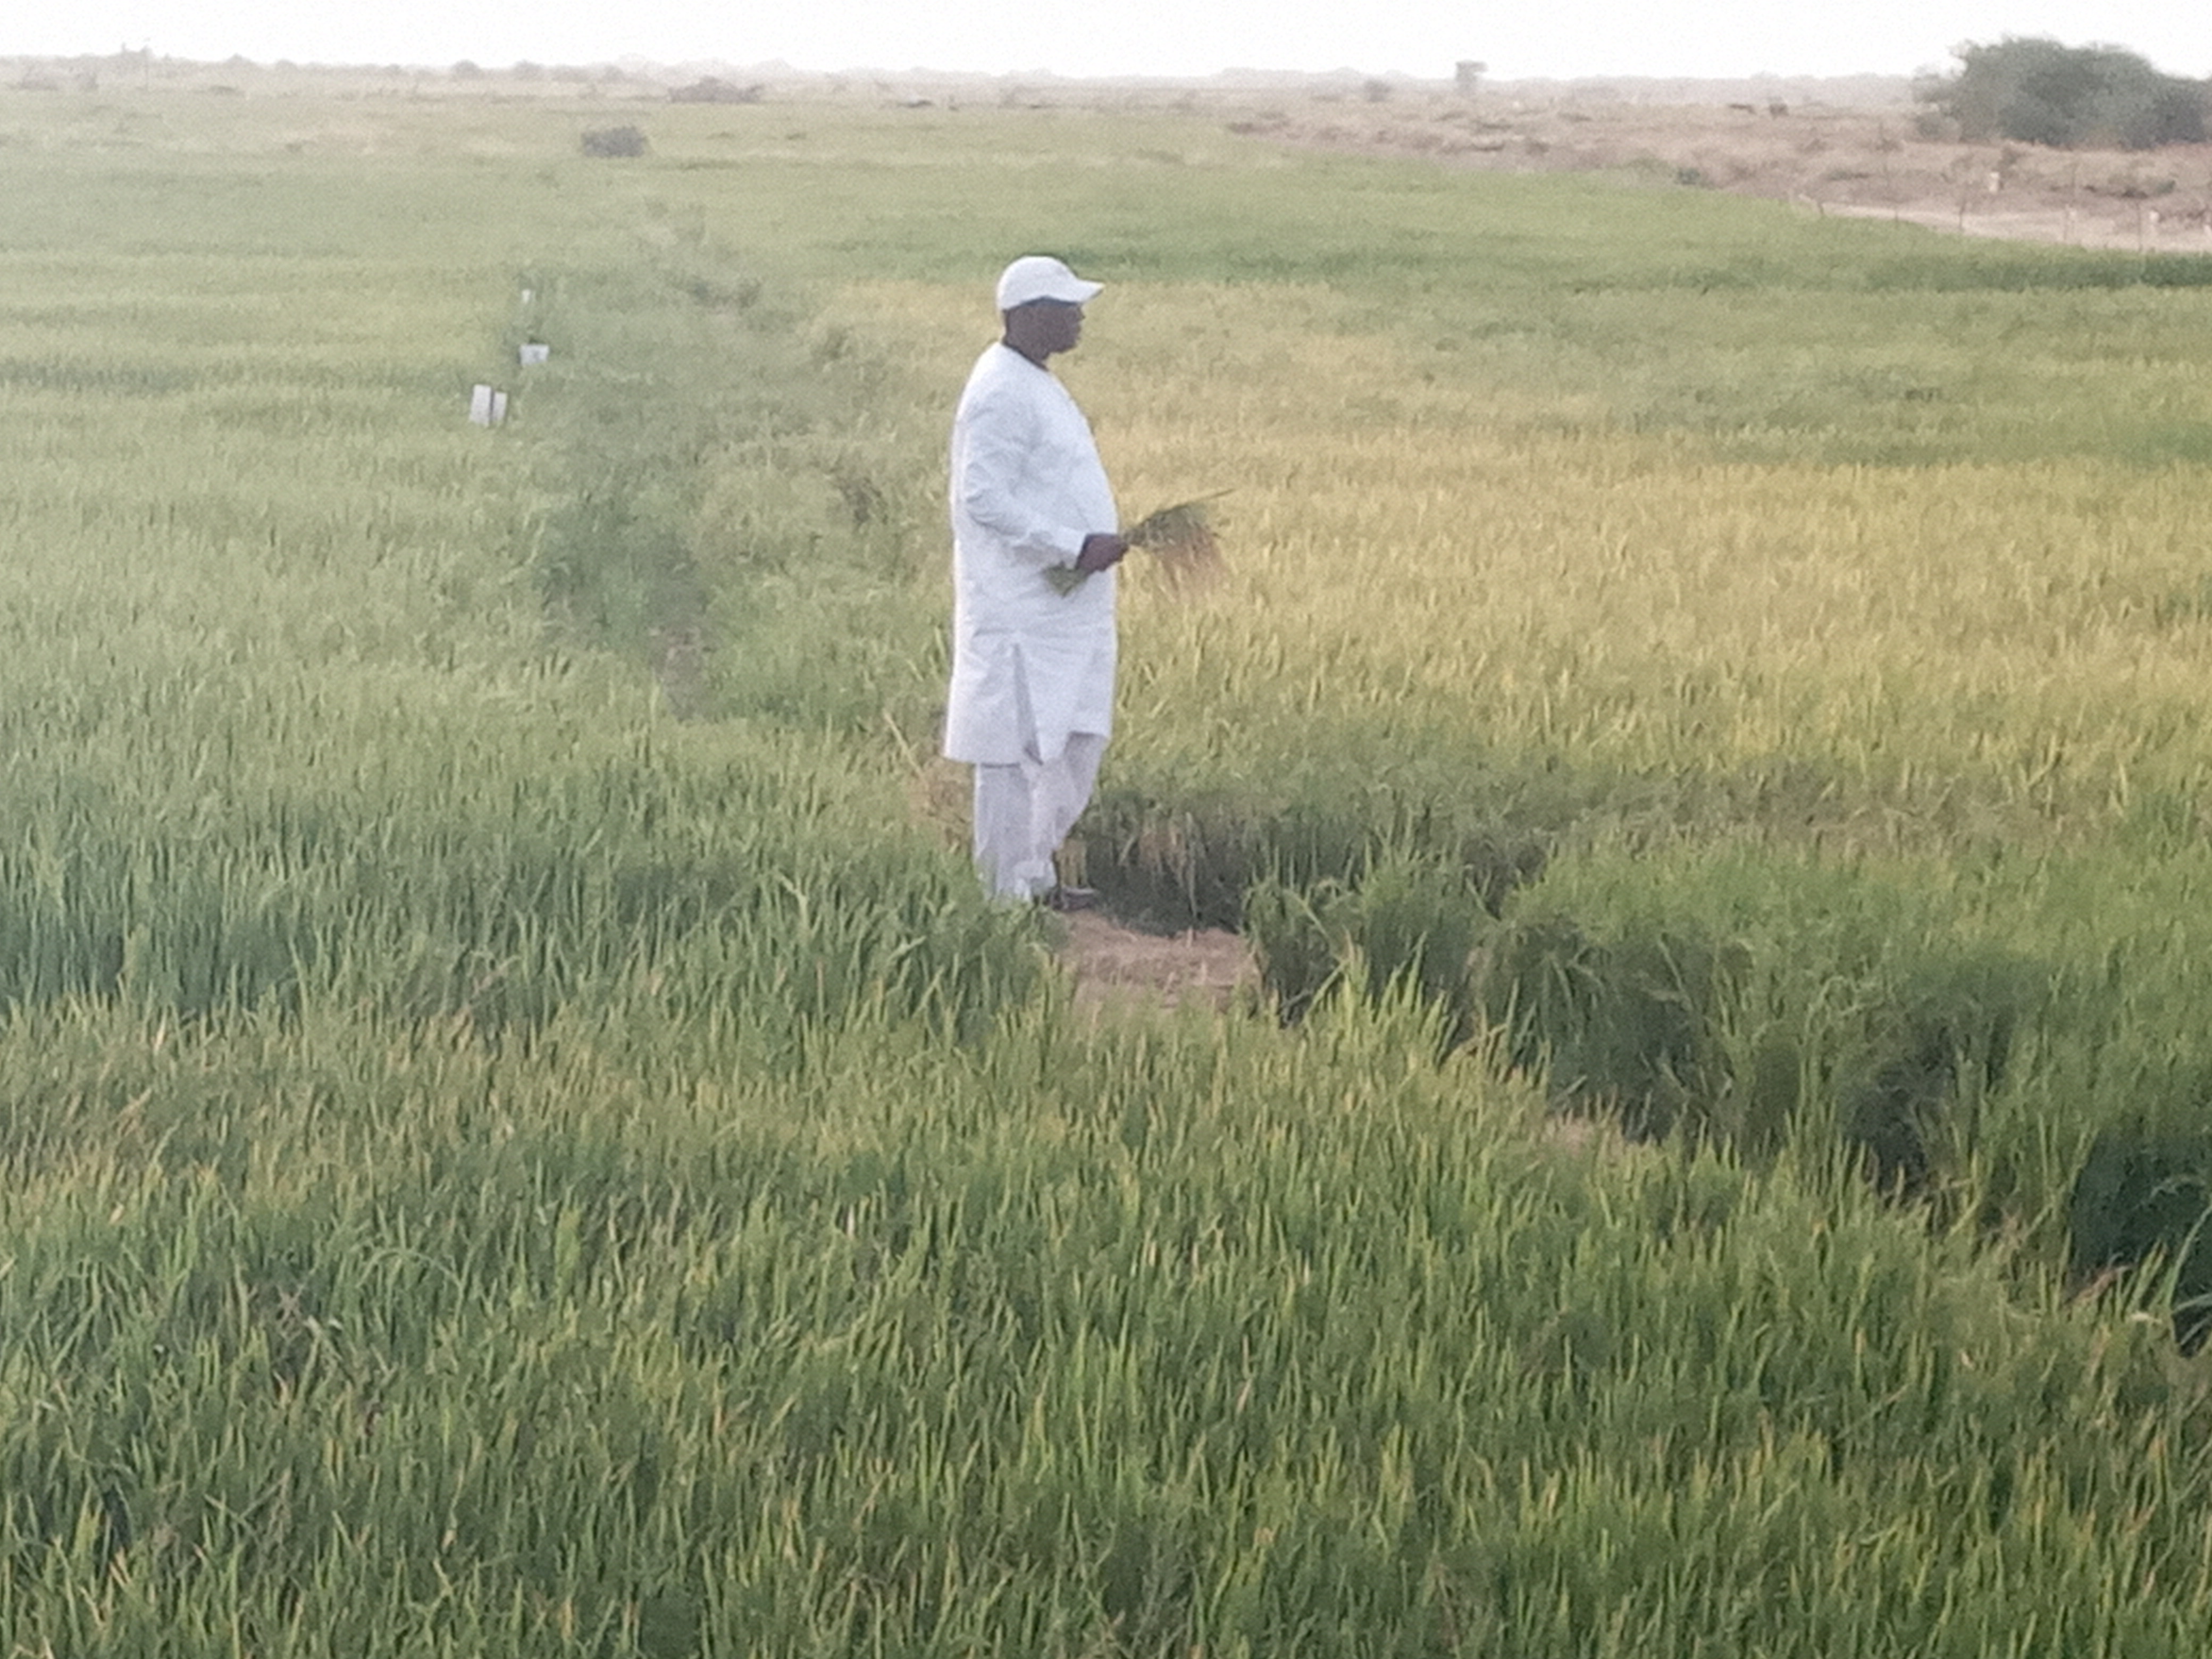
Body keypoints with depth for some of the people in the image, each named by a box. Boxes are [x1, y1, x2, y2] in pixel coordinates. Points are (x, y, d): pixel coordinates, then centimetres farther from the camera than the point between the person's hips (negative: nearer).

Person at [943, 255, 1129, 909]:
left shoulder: (1035, 384, 16)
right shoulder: (1001, 394, -17)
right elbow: (986, 498, -23)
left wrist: (1096, 544, 13)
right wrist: (1075, 547, -23)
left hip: (1064, 605, 11)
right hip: (1021, 613, -11)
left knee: (1077, 740, 16)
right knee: (1019, 751, -2)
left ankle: (1035, 874, 26)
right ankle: (1012, 894, 6)